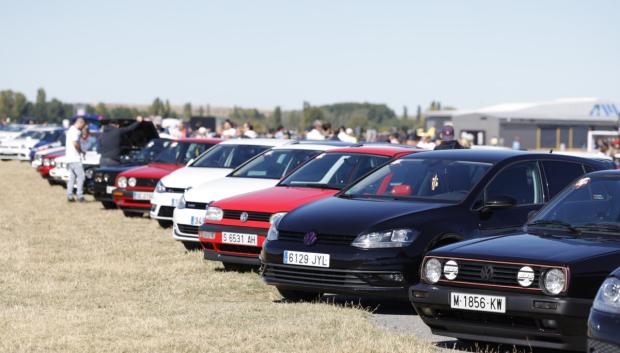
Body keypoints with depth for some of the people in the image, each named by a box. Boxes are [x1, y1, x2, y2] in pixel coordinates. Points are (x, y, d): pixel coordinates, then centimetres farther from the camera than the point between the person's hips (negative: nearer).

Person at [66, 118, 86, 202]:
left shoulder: (71, 130, 19)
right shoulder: (75, 131, -13)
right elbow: (75, 144, -23)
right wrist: (81, 151, -10)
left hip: (69, 158, 10)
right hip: (75, 158, -10)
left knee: (72, 177, 11)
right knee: (81, 176, -8)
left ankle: (69, 196, 11)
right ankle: (80, 195, -10)